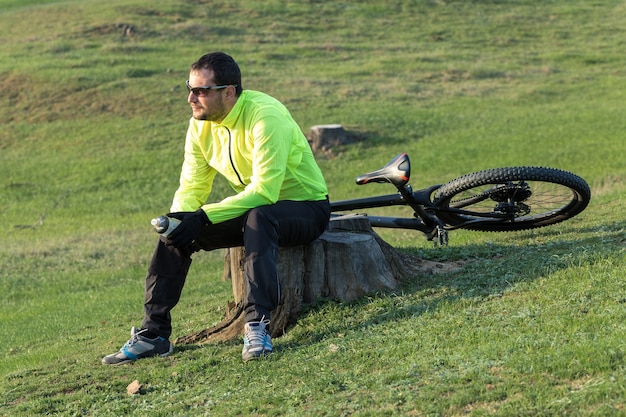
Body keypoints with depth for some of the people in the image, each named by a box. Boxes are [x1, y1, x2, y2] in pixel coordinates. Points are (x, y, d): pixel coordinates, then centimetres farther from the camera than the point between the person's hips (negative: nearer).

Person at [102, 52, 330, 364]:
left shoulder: (264, 116, -27)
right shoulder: (201, 125, -4)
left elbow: (264, 191, -33)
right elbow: (191, 187, -2)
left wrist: (203, 217, -37)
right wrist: (177, 217, -25)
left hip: (305, 207, -7)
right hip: (252, 208, 7)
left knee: (258, 218, -39)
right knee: (176, 230, -8)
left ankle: (257, 325, -41)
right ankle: (153, 334, -4)